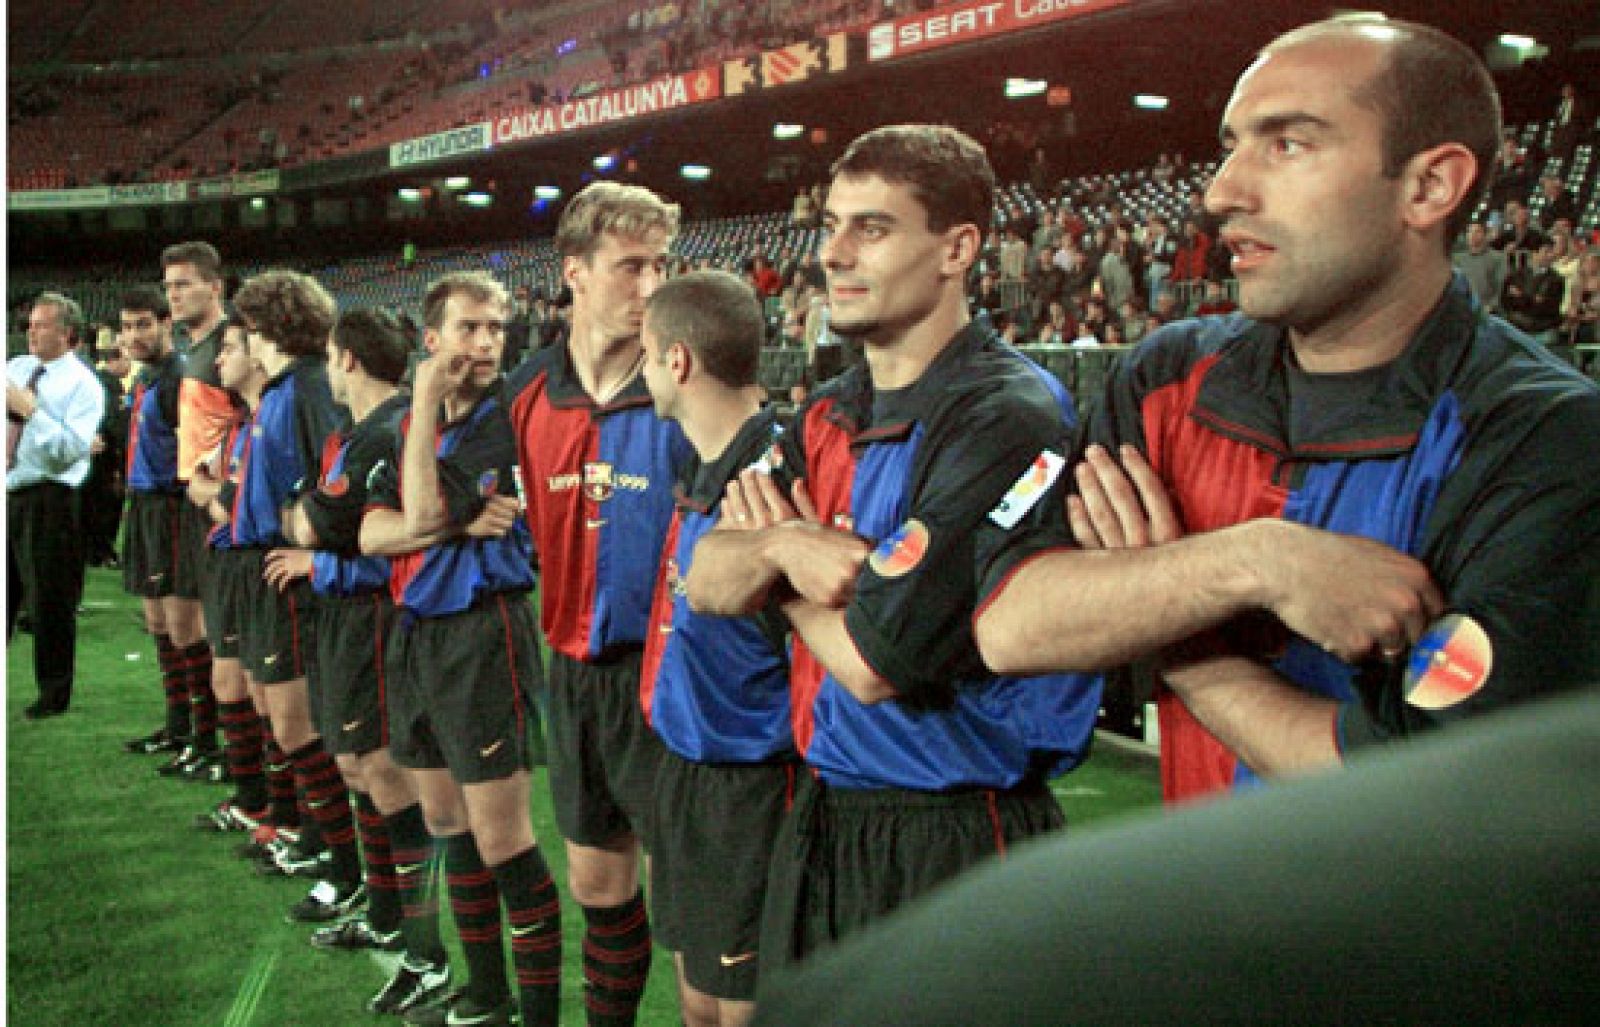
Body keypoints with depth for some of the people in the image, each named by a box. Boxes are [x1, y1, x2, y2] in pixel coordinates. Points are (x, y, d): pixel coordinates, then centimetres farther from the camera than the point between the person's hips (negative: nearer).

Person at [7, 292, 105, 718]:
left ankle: (54, 692, 17)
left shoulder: (83, 384, -7)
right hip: (8, 494, 6)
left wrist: (30, 409, -21)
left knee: (49, 600, 2)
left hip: (47, 502, -6)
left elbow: (71, 449, -18)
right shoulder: (14, 368, 12)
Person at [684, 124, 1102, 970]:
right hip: (823, 818, 8)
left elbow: (874, 660, -24)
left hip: (954, 842, -7)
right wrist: (786, 550, -19)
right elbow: (705, 581, 2)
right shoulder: (830, 416, 6)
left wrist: (778, 554, -6)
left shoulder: (1008, 419, -21)